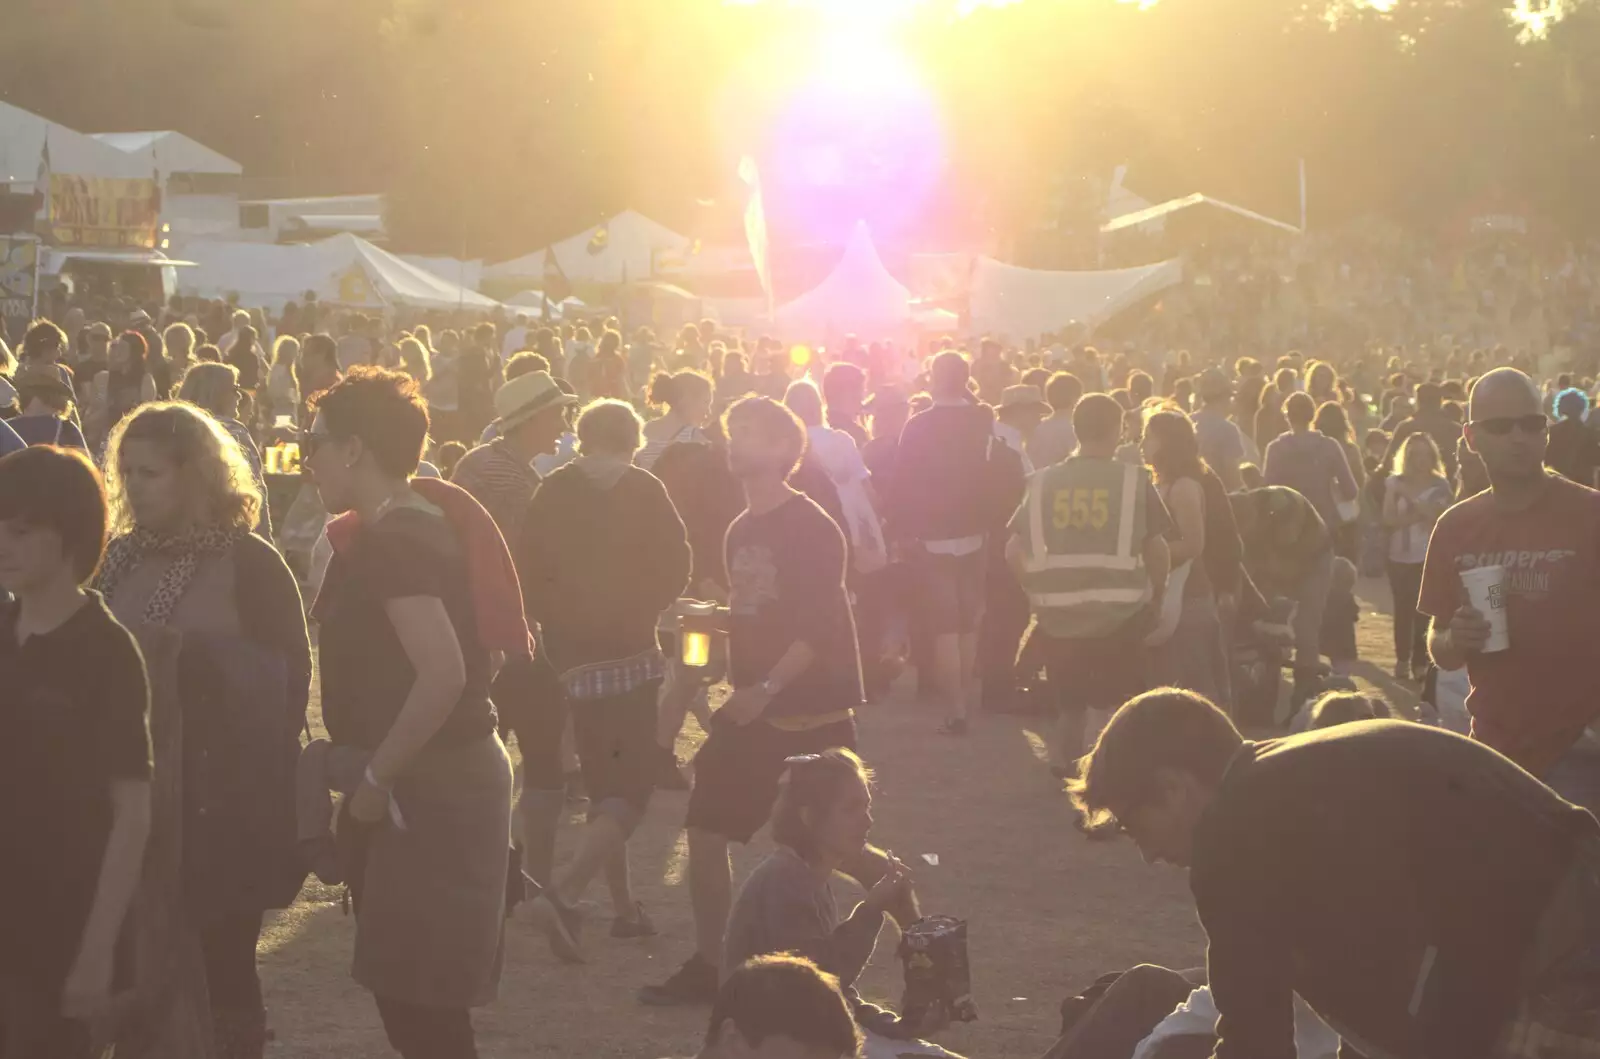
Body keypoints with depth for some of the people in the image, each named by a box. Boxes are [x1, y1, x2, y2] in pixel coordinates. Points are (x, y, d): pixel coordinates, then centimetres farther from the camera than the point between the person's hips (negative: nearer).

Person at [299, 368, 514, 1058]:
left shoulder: (393, 541, -20)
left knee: (420, 995, -5)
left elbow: (442, 673, -32)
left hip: (430, 789, -10)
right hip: (430, 780, 10)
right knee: (411, 990, 17)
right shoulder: (416, 521, 11)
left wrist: (376, 778, -24)